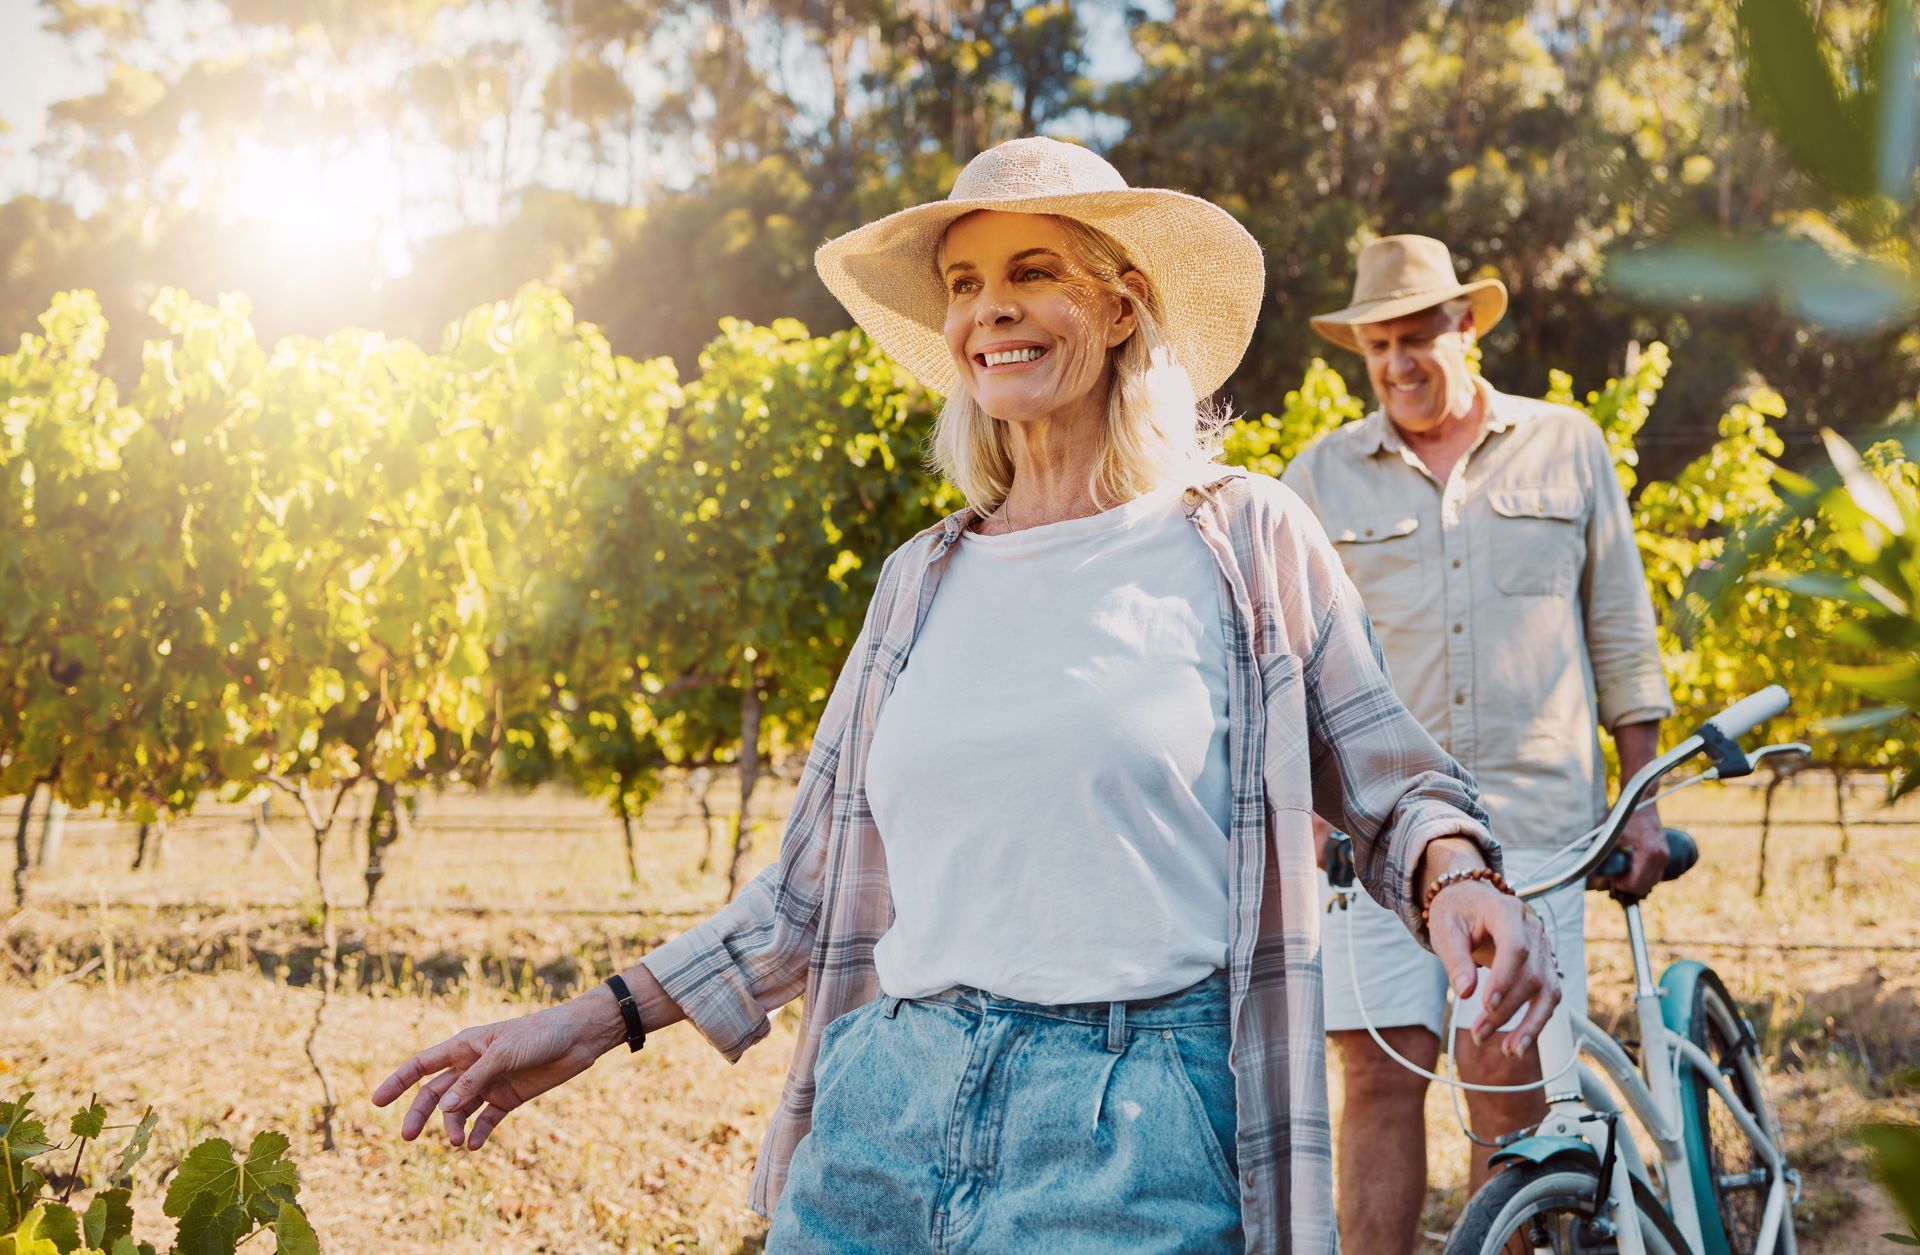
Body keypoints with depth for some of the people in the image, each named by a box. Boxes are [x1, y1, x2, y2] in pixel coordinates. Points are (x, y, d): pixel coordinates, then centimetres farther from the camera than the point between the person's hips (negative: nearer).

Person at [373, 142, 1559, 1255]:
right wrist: (601, 1018, 12)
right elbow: (821, 879, 17)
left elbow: (1394, 789, 5)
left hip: (1131, 1146, -4)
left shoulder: (1245, 538, 2)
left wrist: (1456, 877, -17)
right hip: (884, 1116, 4)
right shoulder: (924, 581, 13)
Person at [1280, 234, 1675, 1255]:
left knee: (1510, 1078, -3)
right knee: (1381, 1076, -4)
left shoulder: (1567, 448, 12)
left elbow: (1619, 634, 14)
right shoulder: (1320, 477, 10)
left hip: (1530, 818, 0)